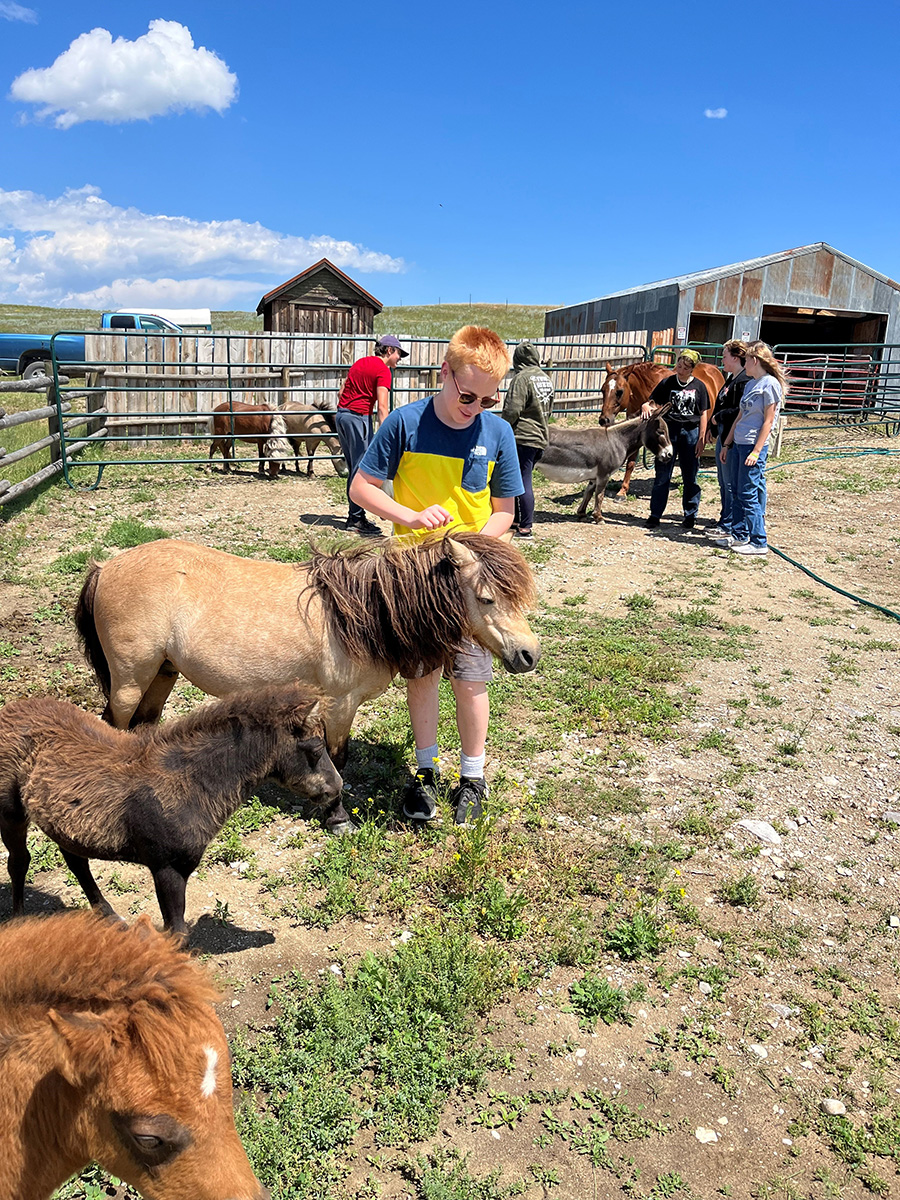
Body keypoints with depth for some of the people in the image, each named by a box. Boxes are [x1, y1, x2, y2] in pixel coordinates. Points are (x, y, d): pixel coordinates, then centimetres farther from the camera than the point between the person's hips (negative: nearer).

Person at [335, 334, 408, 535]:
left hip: (342, 414, 9)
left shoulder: (360, 362, 18)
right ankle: (356, 518, -4)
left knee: (353, 467, 14)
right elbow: (382, 407, -18)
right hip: (359, 417, -9)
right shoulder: (383, 370, -8)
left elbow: (342, 391, 20)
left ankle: (354, 515, 18)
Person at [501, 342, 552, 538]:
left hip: (523, 437, -9)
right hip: (541, 437, 9)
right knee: (523, 480, 17)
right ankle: (517, 520, 26)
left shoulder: (521, 378, -14)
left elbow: (512, 411, -18)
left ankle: (525, 528, -2)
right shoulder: (545, 378, 13)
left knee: (523, 483, -4)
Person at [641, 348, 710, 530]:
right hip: (668, 430, 0)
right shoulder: (667, 383, 2)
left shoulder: (699, 386, 2)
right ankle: (655, 514, 9)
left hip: (691, 432, 0)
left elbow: (703, 414, 3)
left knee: (690, 477, 7)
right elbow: (652, 402, 2)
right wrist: (646, 407, -23)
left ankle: (690, 515, 17)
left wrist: (701, 439, -3)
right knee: (662, 476, 2)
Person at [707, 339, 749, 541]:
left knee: (730, 483, -4)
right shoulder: (731, 379, 16)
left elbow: (740, 411, -25)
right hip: (724, 437, 11)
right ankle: (725, 519, 28)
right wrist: (714, 427, 13)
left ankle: (728, 526, 2)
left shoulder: (744, 381, -17)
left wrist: (718, 417, -16)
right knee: (724, 482, 18)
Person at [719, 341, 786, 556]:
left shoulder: (770, 384, -12)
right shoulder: (751, 384, 14)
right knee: (738, 493, 13)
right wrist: (727, 444, 18)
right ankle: (739, 535, 22)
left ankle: (758, 543, 1)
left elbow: (768, 420, -14)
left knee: (749, 495, -6)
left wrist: (756, 451, -18)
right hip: (739, 444, 9)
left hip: (753, 446, -9)